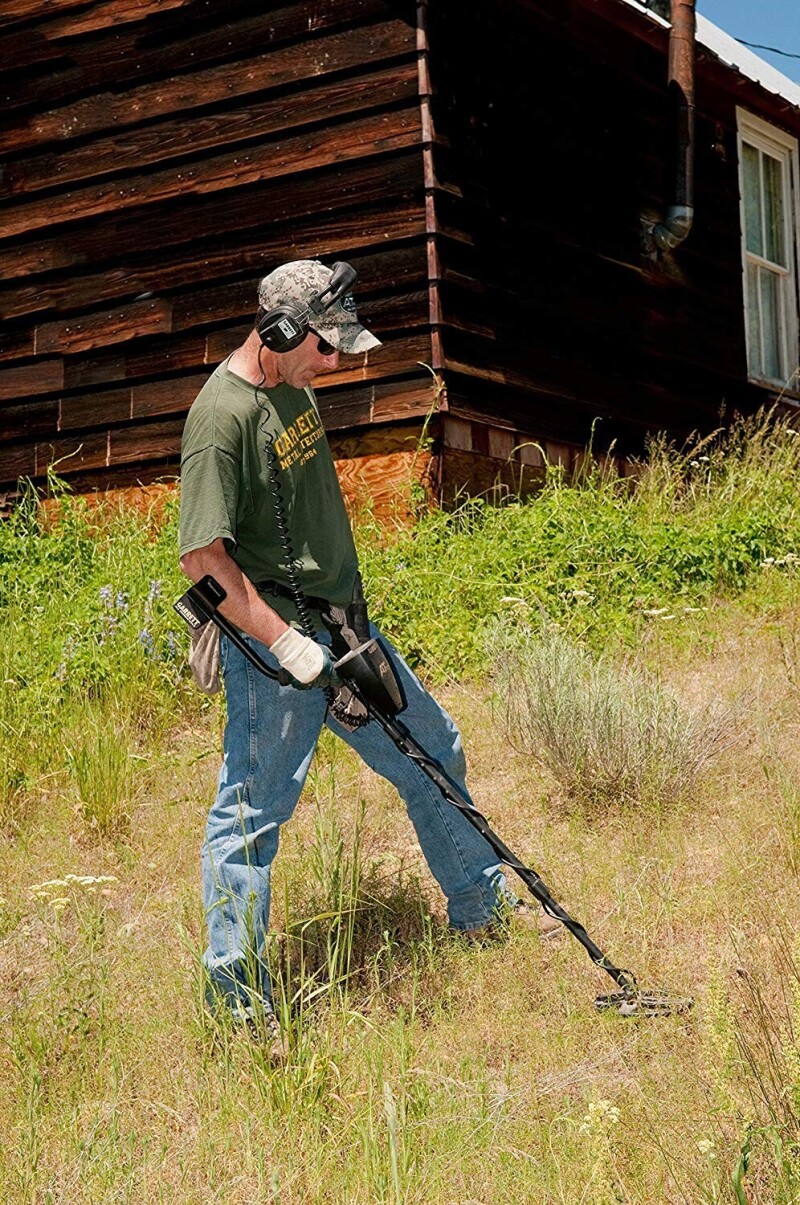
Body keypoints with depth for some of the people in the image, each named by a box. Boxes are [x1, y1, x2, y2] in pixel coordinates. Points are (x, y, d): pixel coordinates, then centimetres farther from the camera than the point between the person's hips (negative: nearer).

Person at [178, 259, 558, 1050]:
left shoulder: (295, 386, 9)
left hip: (338, 624, 10)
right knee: (252, 811, -1)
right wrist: (284, 642, -23)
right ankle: (236, 999, 12)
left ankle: (483, 906, 37)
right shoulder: (223, 414, -20)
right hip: (270, 640, -9)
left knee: (432, 752, 18)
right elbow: (201, 556, -23)